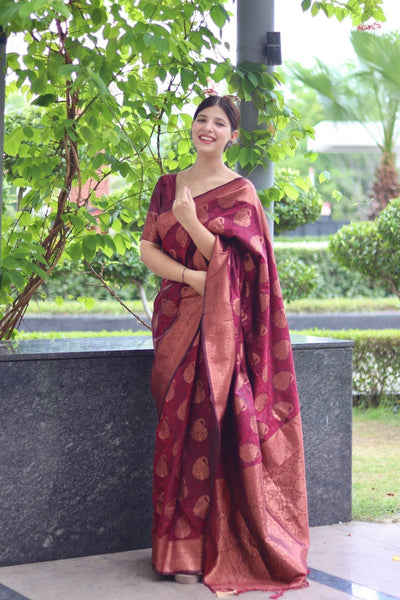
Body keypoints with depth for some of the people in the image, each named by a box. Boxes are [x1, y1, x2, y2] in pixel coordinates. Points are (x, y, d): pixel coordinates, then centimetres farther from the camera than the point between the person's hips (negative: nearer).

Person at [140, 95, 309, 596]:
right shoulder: (168, 185, 15)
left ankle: (194, 548, -4)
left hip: (218, 321, -4)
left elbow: (229, 262, -7)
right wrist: (194, 276, -10)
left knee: (202, 423, -11)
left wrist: (191, 222, -21)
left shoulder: (240, 192, 1)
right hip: (174, 315, 4)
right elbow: (147, 248, 6)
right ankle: (182, 546, 7)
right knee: (177, 425, 0)